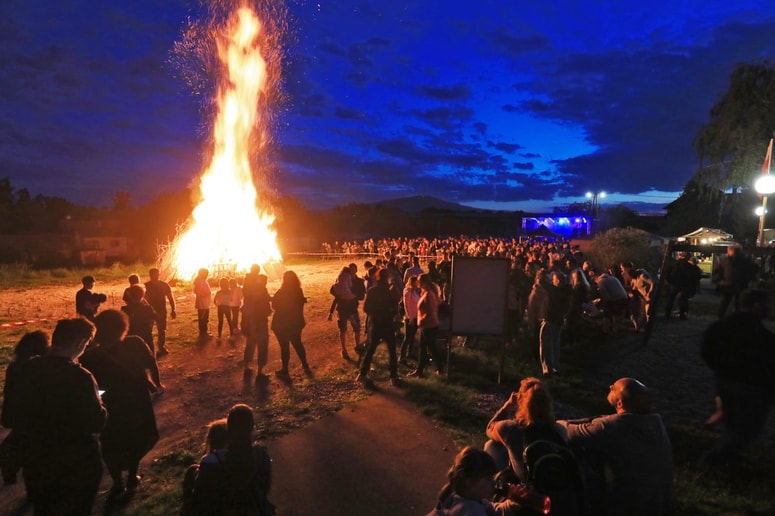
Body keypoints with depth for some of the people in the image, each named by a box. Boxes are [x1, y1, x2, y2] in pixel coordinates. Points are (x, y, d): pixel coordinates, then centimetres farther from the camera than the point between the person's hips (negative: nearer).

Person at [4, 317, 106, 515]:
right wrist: (99, 404, -2)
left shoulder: (26, 370, -8)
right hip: (77, 468, -5)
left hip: (37, 465, 5)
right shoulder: (80, 377, -26)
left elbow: (11, 416, 3)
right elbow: (97, 422, -21)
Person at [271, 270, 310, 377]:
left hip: (282, 323, -6)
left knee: (284, 346, 3)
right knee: (297, 343, 18)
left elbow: (275, 306, -10)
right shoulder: (299, 291, 0)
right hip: (296, 322, 6)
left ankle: (285, 370, 11)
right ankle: (305, 365, 24)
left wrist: (273, 298, 7)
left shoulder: (281, 292, -18)